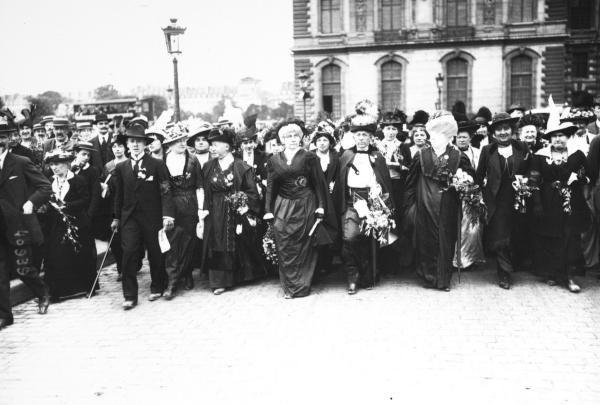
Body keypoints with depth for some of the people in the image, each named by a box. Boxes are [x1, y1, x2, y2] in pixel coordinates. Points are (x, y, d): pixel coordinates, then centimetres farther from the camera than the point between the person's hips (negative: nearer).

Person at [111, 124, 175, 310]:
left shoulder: (157, 164, -4)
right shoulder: (121, 167, 8)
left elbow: (166, 192, -7)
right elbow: (119, 195, 15)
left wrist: (167, 215, -16)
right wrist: (116, 218, 16)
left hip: (152, 217, -2)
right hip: (129, 217, 2)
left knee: (156, 254, 8)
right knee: (129, 254, -6)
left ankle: (157, 288, 28)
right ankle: (130, 296, 2)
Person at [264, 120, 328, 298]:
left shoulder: (309, 157, 2)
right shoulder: (274, 160, 8)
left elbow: (319, 183, 1)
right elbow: (270, 186, 9)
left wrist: (321, 206, -6)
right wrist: (268, 210, 3)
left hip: (305, 206, -2)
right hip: (282, 207, 2)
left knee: (303, 246, 1)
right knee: (285, 246, -2)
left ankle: (302, 286, 9)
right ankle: (289, 285, 8)